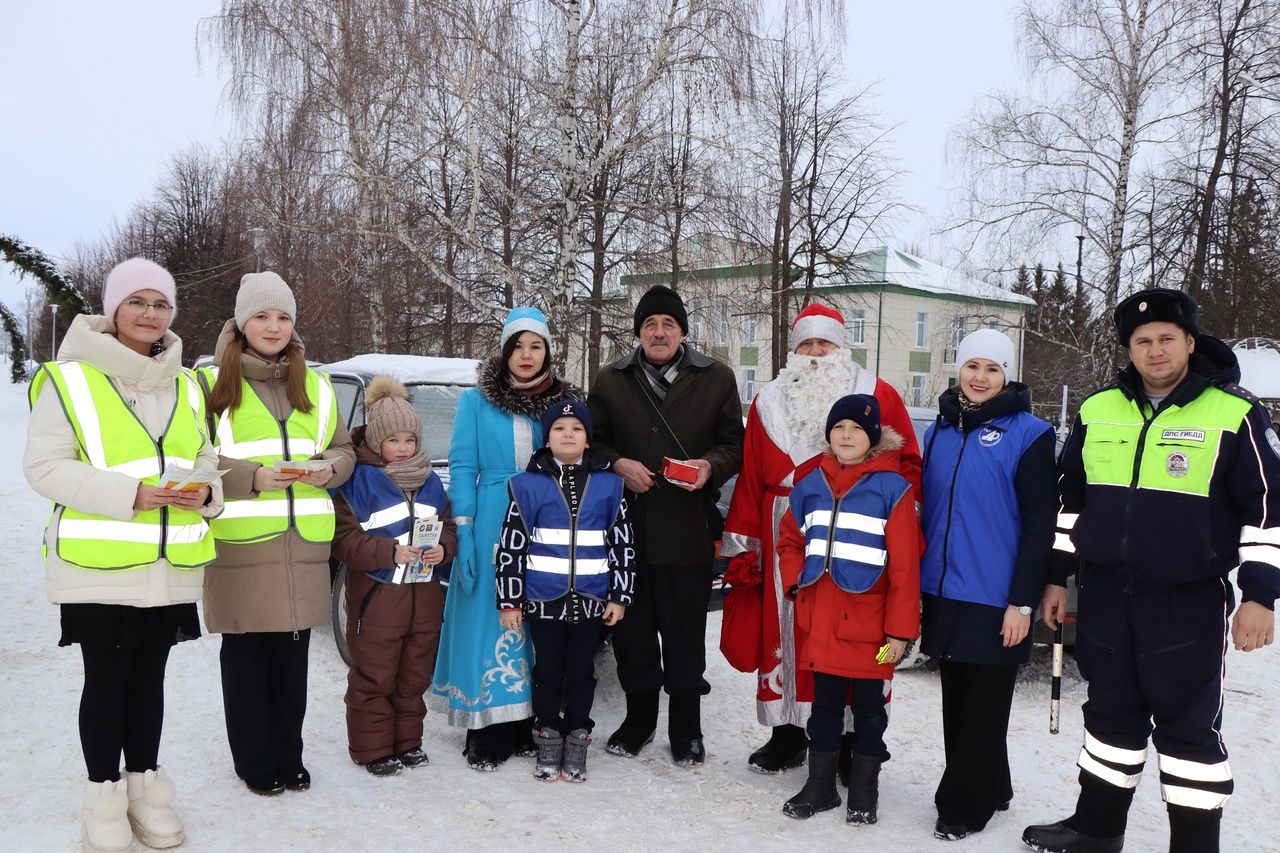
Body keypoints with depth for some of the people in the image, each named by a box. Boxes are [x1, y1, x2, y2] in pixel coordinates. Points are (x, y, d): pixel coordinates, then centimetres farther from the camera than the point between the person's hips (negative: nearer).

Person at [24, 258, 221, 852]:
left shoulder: (187, 386, 11)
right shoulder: (70, 378, -6)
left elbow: (205, 460, 17)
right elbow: (44, 466, -11)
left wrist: (204, 493, -7)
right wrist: (130, 493, -21)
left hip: (170, 566, 4)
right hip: (98, 565, -4)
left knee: (149, 678, 14)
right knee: (106, 680, 5)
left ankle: (144, 786, 27)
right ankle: (104, 796, 21)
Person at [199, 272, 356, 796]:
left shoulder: (315, 387, 13)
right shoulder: (213, 383, 0)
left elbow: (344, 451, 17)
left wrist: (328, 470, -5)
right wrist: (252, 477, -18)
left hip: (303, 545, 4)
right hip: (240, 544, -3)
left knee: (292, 656, 11)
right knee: (246, 656, 5)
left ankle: (289, 757, 26)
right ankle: (255, 762, 20)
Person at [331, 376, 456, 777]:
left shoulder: (430, 481, 10)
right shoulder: (358, 480, -8)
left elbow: (448, 527, 15)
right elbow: (344, 537, -14)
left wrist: (442, 549, -7)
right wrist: (391, 552, -24)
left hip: (424, 593, 5)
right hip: (377, 594, -5)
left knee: (415, 675, 14)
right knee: (374, 678, 3)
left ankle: (408, 741, 28)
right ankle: (372, 749, 15)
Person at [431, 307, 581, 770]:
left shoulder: (566, 401, 7)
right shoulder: (475, 401, 4)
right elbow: (463, 468, 1)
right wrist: (463, 534, -8)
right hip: (491, 528, -1)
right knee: (489, 624, 0)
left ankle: (531, 726, 17)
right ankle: (488, 733, 9)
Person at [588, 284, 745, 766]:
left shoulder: (716, 380, 5)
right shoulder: (610, 381, 8)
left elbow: (735, 445, 7)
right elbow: (592, 442, 13)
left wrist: (711, 466, -13)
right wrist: (617, 464, -7)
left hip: (689, 531, -2)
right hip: (627, 527, 2)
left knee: (686, 634, 4)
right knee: (631, 630, 11)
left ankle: (686, 730, 19)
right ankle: (639, 719, 29)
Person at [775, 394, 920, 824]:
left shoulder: (892, 488, -9)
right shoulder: (810, 486, 6)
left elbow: (904, 565, -11)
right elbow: (789, 541, 19)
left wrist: (901, 628, -13)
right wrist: (798, 580, 1)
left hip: (868, 625, -4)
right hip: (820, 623, 4)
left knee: (869, 708, 11)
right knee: (824, 704, 15)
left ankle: (864, 792, 26)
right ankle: (819, 784, 29)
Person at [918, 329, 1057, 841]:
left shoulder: (1028, 433, -7)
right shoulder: (939, 432, 8)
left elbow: (1039, 524, -9)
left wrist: (1023, 601, -13)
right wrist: (917, 585, 11)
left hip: (996, 599, -5)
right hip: (944, 593, 6)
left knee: (983, 706, 6)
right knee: (956, 701, 15)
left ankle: (963, 806, 19)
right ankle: (990, 790, 33)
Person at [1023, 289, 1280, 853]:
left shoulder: (1234, 414, -6)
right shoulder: (1096, 411, 6)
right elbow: (1068, 500, 13)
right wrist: (1058, 577, 12)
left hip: (1191, 602, -4)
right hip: (1106, 594, 4)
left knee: (1188, 726, 4)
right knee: (1110, 714, 15)